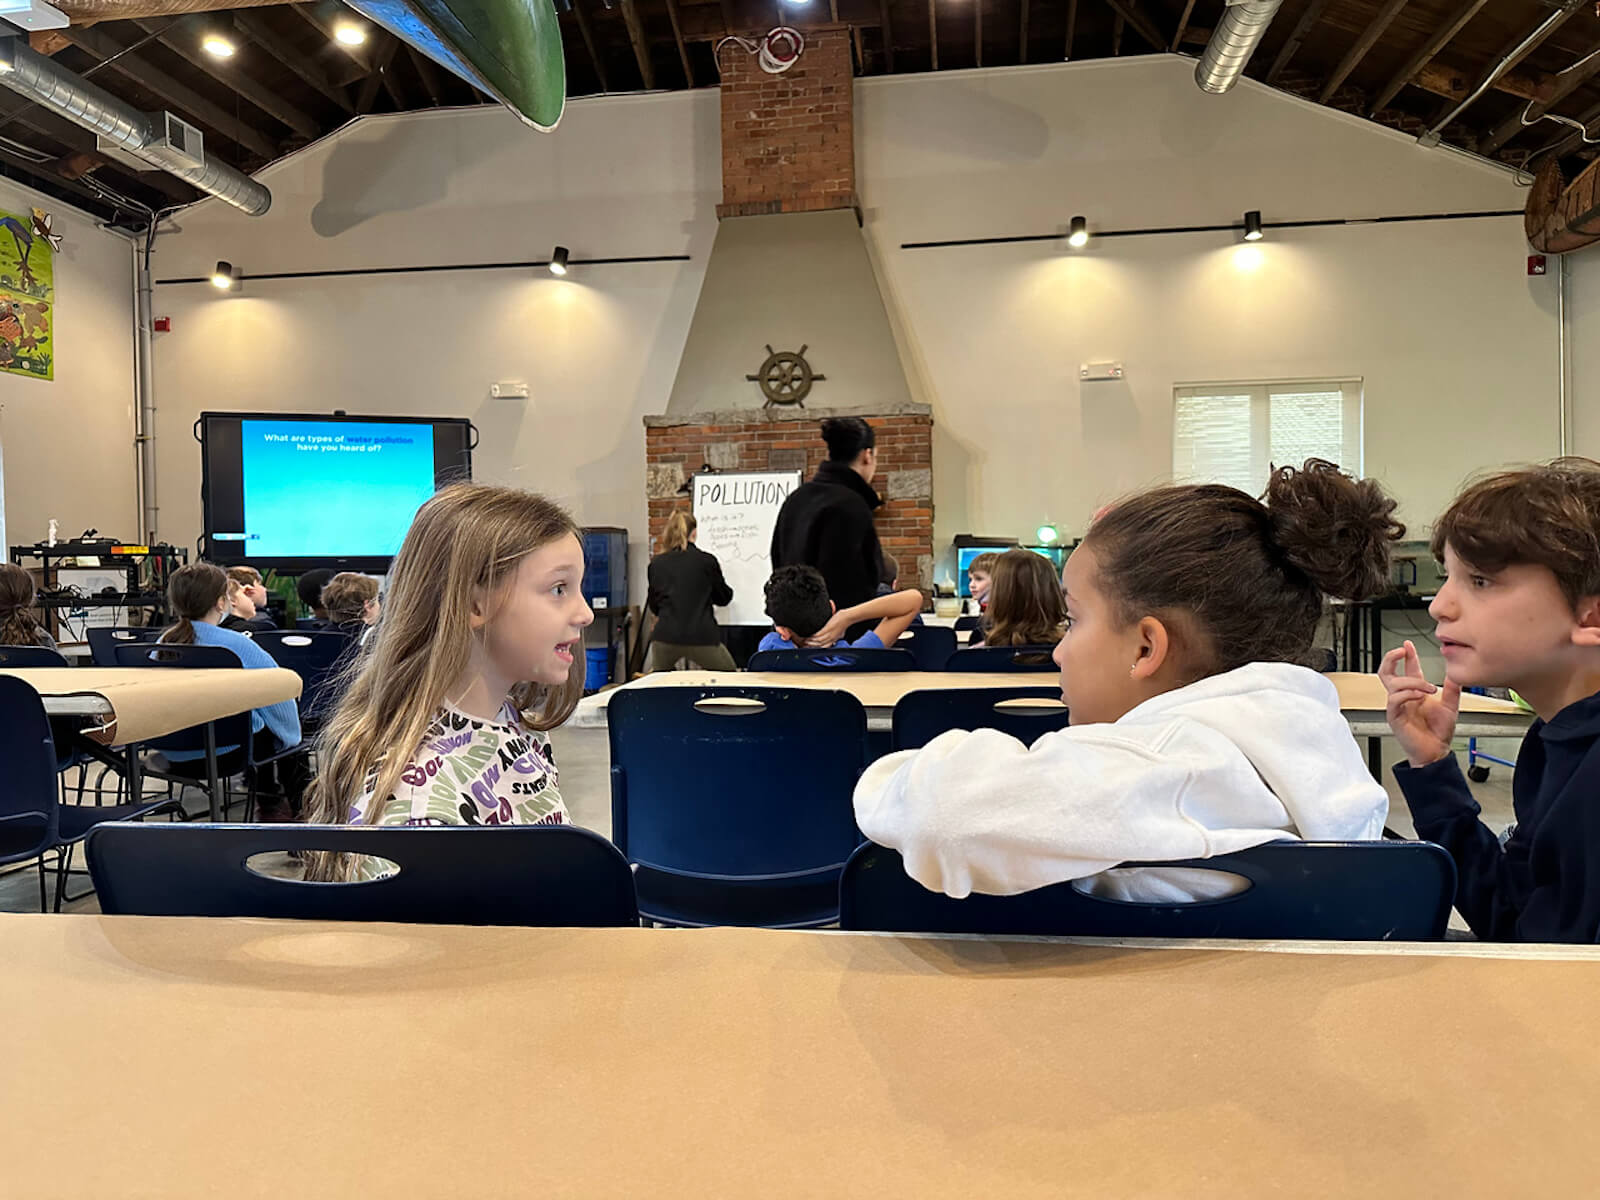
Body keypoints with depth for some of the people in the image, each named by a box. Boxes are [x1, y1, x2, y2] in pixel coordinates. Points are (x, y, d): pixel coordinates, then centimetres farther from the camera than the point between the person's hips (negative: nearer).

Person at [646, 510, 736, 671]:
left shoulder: (656, 563, 7)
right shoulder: (707, 561, 1)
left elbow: (654, 605, 15)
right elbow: (724, 597, 14)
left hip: (665, 636, 3)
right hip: (701, 637, -2)